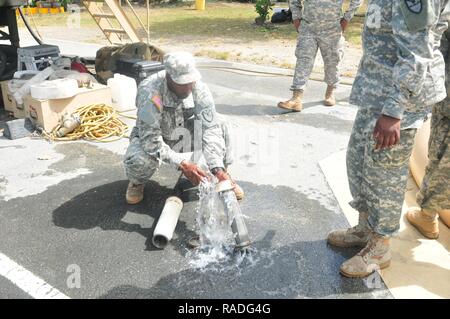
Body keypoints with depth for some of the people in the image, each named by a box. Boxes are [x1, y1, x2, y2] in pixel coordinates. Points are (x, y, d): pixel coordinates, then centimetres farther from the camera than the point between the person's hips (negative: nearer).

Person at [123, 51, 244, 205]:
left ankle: (224, 176, 3)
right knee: (140, 160, -37)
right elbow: (150, 140, -35)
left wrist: (218, 169, -38)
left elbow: (211, 129, -27)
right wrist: (181, 163, -42)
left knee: (220, 128, -21)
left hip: (182, 133, 3)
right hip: (149, 136, -3)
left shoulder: (199, 88, -25)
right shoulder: (149, 91, -35)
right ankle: (137, 182, 2)